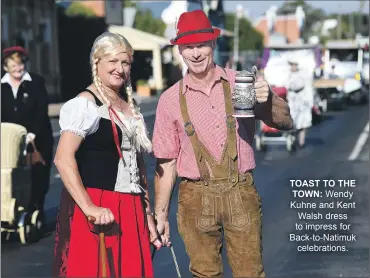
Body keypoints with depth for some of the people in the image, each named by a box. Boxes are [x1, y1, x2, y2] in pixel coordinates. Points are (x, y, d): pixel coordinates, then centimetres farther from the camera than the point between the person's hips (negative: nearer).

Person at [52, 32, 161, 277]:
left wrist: (147, 212, 18)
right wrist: (89, 208, -24)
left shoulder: (131, 107, 15)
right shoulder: (86, 104, -9)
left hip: (131, 211, 7)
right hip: (98, 210, -7)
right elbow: (63, 159, -19)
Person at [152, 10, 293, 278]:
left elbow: (285, 123, -6)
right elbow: (166, 162, 7)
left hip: (240, 194, -1)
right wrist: (160, 214, 6)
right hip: (196, 197, 1)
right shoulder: (171, 100, 3)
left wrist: (269, 99, -27)